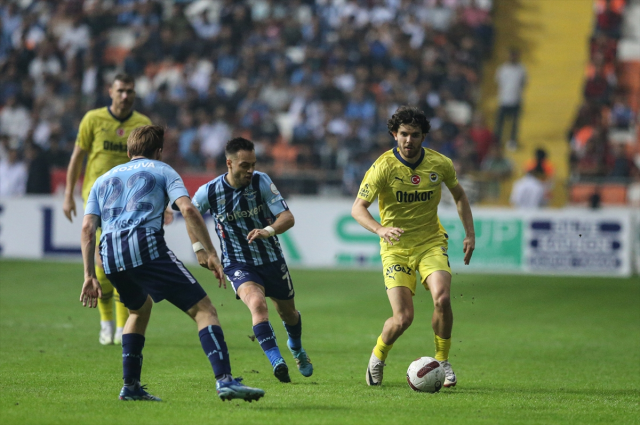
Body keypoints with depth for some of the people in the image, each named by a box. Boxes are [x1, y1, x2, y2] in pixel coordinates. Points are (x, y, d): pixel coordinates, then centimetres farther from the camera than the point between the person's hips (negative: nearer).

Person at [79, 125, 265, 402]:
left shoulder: (104, 179, 30)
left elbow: (87, 228, 16)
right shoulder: (161, 171, 19)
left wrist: (89, 275, 15)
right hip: (146, 246, -5)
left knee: (140, 308, 33)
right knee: (203, 309, -4)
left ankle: (130, 387, 26)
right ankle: (225, 380, -23)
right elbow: (188, 210, 0)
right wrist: (210, 254, 0)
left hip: (109, 256, 5)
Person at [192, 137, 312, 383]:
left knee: (288, 313, 20)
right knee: (257, 303, -32)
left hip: (272, 260, 2)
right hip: (239, 265, -2)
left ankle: (296, 349, 53)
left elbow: (288, 218, -19)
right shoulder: (209, 192, -14)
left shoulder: (261, 182, -14)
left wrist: (268, 231, -38)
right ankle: (277, 362, -37)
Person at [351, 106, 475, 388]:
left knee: (442, 298, -23)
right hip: (396, 248, -2)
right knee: (403, 317, -12)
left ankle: (442, 361, -1)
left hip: (431, 242, 2)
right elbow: (357, 208, -15)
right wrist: (380, 229, -34)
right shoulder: (384, 166, -14)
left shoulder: (440, 164, -5)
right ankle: (378, 357, 21)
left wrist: (470, 234, 7)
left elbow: (459, 196, 14)